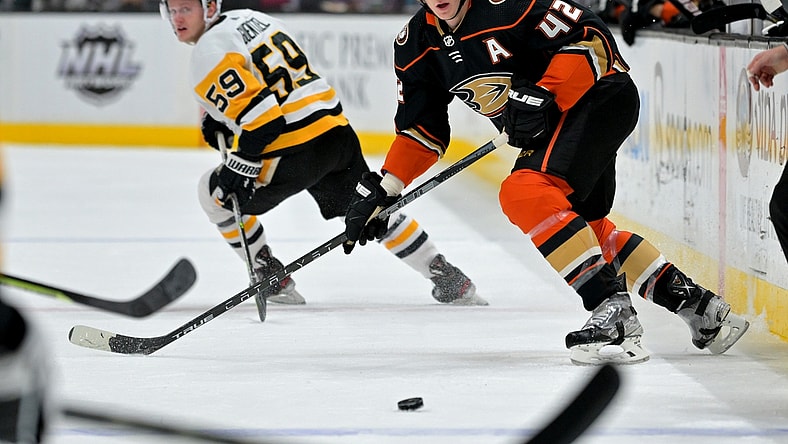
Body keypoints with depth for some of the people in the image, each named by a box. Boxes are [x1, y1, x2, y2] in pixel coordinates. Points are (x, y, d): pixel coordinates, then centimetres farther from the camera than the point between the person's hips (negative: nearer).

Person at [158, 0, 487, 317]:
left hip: (295, 153, -8)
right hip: (336, 130, 8)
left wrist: (241, 163, -18)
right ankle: (449, 279, 21)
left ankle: (272, 280, 15)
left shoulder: (210, 52, -11)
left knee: (216, 192, 13)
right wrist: (222, 117, 26)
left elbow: (260, 112, -21)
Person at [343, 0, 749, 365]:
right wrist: (380, 190, -1)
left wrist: (542, 98, -29)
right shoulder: (417, 42, 2)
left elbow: (589, 38, -23)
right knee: (586, 228, 15)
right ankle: (696, 304, 24)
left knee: (524, 193, -27)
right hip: (546, 125, 10)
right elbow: (420, 127, 8)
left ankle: (613, 311, -28)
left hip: (600, 96, -10)